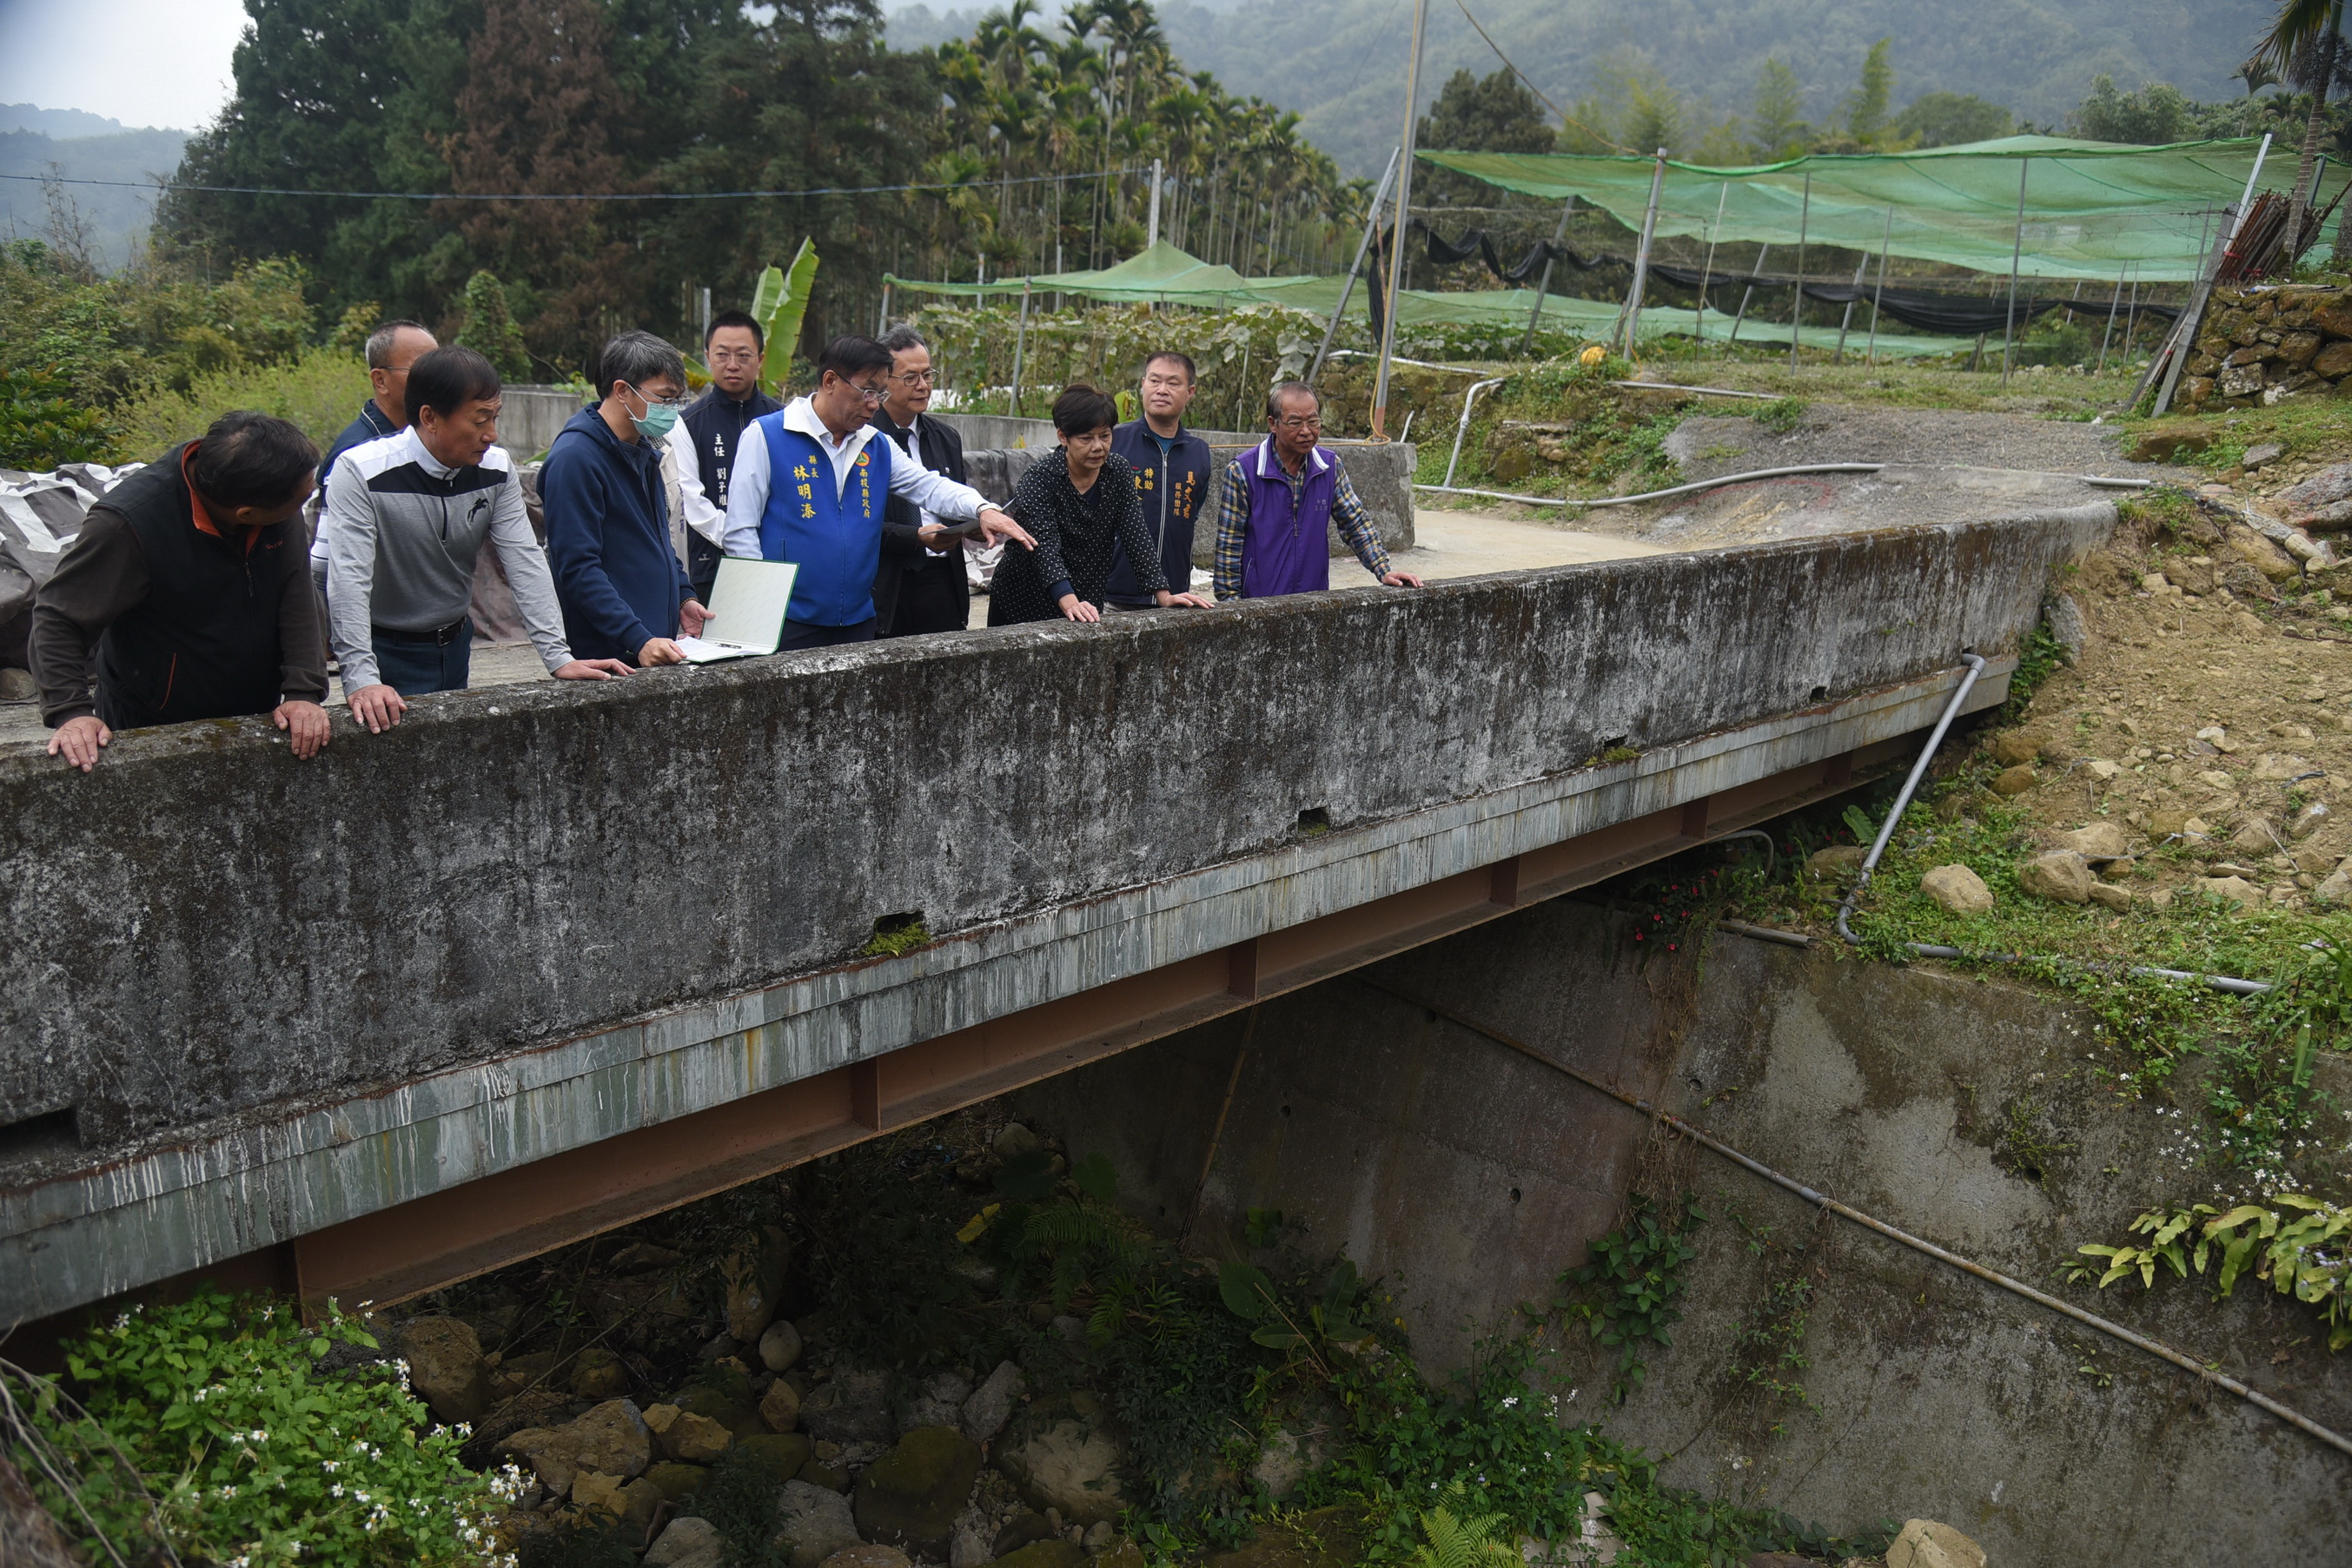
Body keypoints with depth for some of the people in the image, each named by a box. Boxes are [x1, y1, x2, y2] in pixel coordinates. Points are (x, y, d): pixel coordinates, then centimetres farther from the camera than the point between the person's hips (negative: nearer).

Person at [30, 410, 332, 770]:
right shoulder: (126, 524, -26)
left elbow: (297, 596, -10)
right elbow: (57, 616, -17)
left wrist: (304, 691, -18)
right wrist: (71, 712, -27)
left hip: (254, 717, 5)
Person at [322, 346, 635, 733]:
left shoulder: (496, 468, -7)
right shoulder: (361, 472, -21)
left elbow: (525, 562, -9)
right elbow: (349, 578, -27)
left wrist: (558, 656, -18)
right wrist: (362, 680, -37)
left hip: (455, 646, 5)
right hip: (385, 652, -5)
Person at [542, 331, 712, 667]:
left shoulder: (644, 451, 14)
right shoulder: (575, 458, -15)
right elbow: (578, 568, -20)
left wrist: (683, 597, 12)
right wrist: (638, 641, -27)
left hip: (656, 646, 8)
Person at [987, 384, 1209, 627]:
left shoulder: (1118, 471, -2)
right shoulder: (1040, 479, -17)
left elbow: (1136, 534, -6)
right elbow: (1046, 547, -29)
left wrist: (1162, 595, -18)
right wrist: (1069, 602, -44)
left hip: (1088, 604, 4)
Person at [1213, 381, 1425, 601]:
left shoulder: (1332, 466, 4)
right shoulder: (1241, 471, -9)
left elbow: (1357, 523, 11)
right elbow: (1229, 546, -7)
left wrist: (1383, 571, 0)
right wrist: (1231, 604, -10)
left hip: (1316, 602, 4)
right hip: (1258, 604, -4)